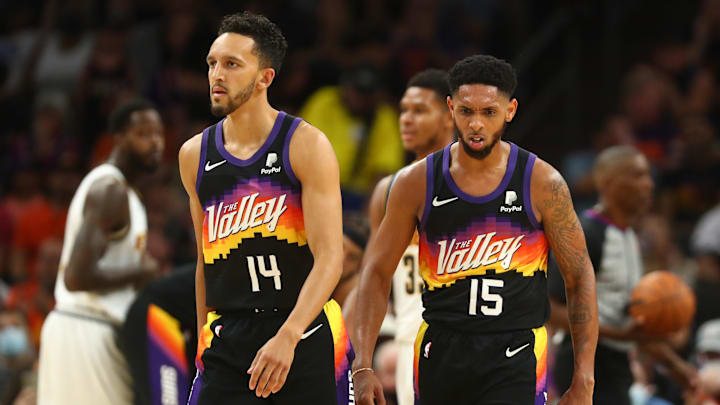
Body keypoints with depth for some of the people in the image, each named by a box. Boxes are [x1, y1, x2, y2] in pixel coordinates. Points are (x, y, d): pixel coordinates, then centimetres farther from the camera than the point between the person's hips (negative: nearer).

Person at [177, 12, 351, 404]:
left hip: (305, 337, -3)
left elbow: (329, 257, -14)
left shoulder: (307, 145, -7)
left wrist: (287, 336, -26)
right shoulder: (194, 155, 9)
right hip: (228, 340, 3)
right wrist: (204, 347, 16)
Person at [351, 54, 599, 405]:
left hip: (515, 359, -3)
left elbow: (580, 279, 2)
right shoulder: (416, 183, 0)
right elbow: (377, 273, 5)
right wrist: (362, 366, -5)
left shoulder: (542, 183, -4)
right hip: (440, 353, 3)